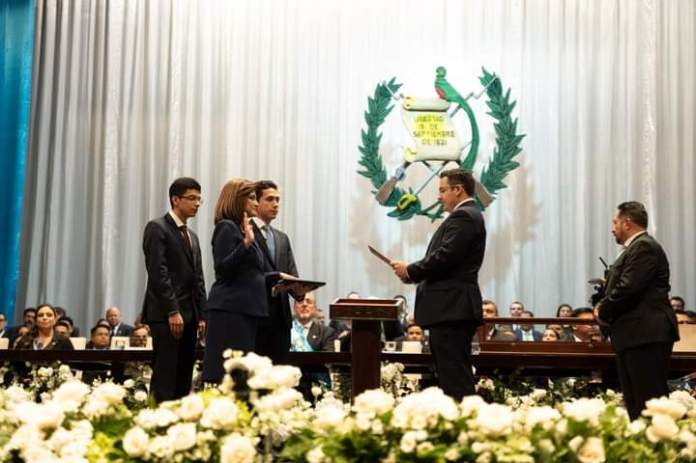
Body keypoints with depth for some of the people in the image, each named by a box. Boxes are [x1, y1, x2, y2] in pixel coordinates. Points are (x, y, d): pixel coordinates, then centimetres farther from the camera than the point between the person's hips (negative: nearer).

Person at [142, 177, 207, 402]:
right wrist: (173, 311, -18)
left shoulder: (192, 237, 22)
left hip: (189, 316, 8)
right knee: (165, 378, -10)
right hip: (166, 315, -8)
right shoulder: (157, 228, -3)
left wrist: (202, 316, 10)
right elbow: (158, 273, -12)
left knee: (184, 378, 4)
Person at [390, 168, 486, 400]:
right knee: (459, 375, 13)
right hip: (456, 308, 11)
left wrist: (410, 270, -8)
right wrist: (414, 273, 7)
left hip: (450, 309, -11)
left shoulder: (463, 216, -12)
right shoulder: (469, 215, 21)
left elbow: (444, 257, -21)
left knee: (454, 378, -10)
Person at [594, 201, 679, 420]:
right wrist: (604, 306, 4)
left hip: (646, 335, -11)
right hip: (635, 336, 11)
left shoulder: (644, 246, -11)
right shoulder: (636, 247, 21)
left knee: (650, 400, -12)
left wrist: (603, 312, -8)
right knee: (634, 401, 9)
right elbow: (621, 287, 22)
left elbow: (628, 288, -21)